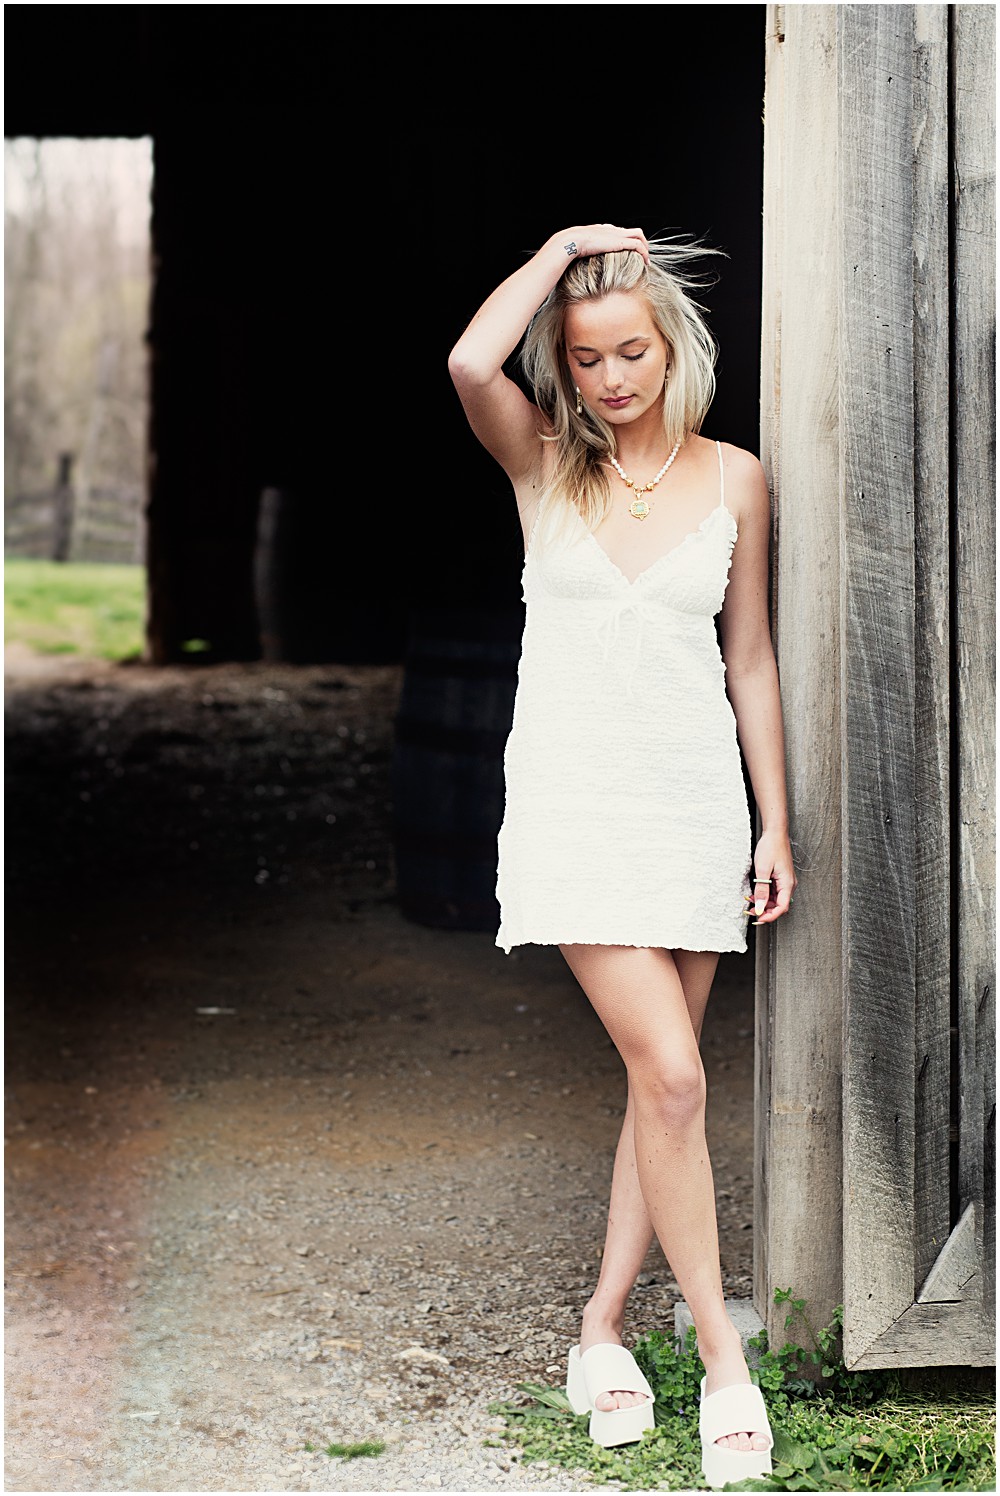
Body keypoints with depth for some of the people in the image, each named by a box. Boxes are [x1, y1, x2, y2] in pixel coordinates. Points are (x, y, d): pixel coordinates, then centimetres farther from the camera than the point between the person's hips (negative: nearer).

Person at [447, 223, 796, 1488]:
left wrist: (775, 822, 7)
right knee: (672, 1075, -11)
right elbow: (470, 363, -22)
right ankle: (723, 1361, -3)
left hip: (695, 798, 3)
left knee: (660, 1080, 6)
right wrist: (558, 250, -8)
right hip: (576, 798, -3)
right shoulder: (545, 461, 0)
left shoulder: (732, 479, 5)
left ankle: (601, 1332, 18)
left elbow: (749, 658, 9)